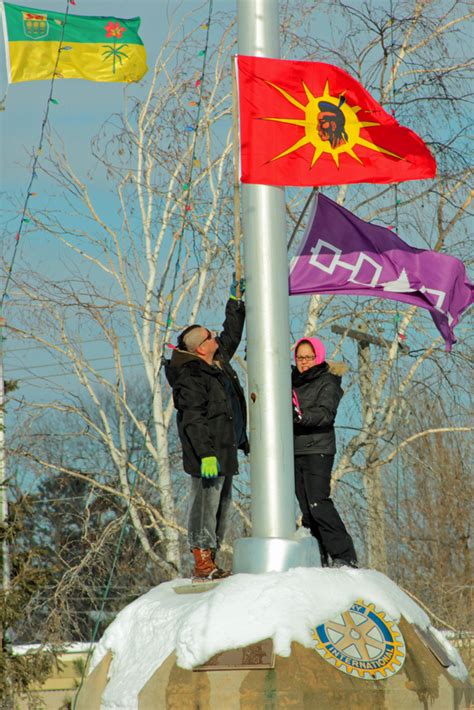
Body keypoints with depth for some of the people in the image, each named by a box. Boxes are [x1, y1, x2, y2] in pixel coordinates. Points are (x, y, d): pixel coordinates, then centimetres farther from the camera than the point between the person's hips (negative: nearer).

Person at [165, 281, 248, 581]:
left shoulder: (218, 363, 14)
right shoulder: (190, 377, -15)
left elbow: (232, 335, 31)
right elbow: (193, 420, -20)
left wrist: (236, 302, 26)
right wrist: (206, 454, -26)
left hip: (226, 450, 10)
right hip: (208, 453, -10)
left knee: (222, 503, 11)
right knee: (206, 501, -10)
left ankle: (210, 561, 15)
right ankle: (202, 562, -11)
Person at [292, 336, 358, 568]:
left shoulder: (328, 382, -2)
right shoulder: (292, 380, 18)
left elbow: (326, 414, -16)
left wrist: (301, 416, -32)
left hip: (318, 450, -7)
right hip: (295, 451, 7)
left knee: (318, 503, -16)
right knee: (306, 507, 3)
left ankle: (344, 555, -13)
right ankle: (318, 558, 6)